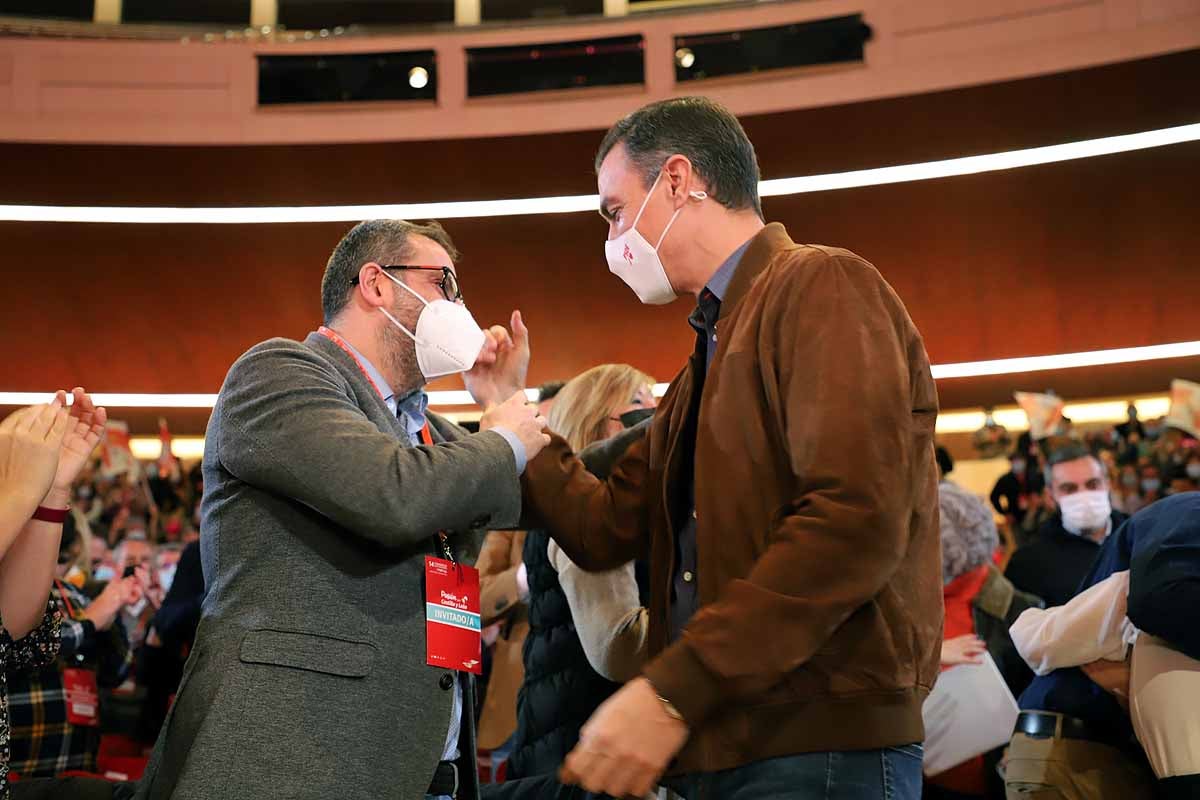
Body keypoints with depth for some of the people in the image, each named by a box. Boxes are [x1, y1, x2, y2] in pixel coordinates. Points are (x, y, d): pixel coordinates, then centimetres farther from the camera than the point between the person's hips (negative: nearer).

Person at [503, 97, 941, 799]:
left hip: (821, 744, -8)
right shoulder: (705, 365, 20)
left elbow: (856, 523, -21)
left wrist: (674, 691, -23)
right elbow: (608, 528, 17)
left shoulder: (822, 288, -8)